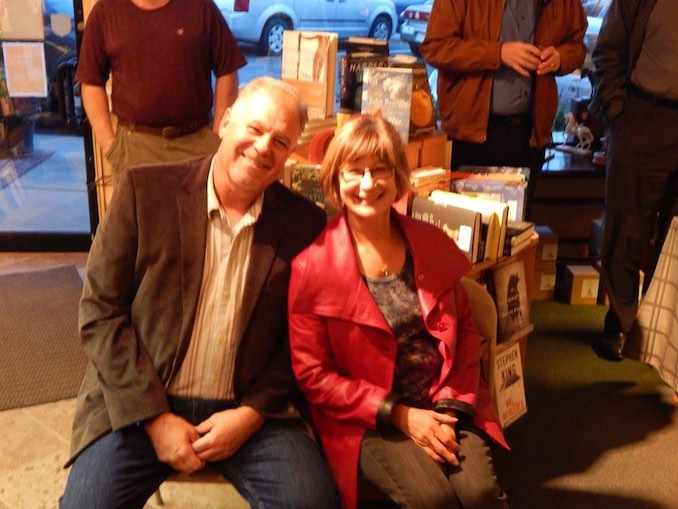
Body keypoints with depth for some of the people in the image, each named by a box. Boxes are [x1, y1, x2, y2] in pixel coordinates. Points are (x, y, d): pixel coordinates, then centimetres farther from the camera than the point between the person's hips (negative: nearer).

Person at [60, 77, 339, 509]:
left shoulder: (305, 224, -3)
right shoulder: (145, 191, -7)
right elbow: (101, 313, -6)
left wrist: (251, 413, -10)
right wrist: (156, 418, -10)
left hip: (248, 411, 1)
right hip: (139, 407, 0)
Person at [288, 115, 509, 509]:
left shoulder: (433, 244, 4)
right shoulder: (312, 266, -10)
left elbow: (465, 329, 11)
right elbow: (312, 374, -7)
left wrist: (452, 403, -4)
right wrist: (398, 414, -12)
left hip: (444, 405, 3)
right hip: (366, 420, -3)